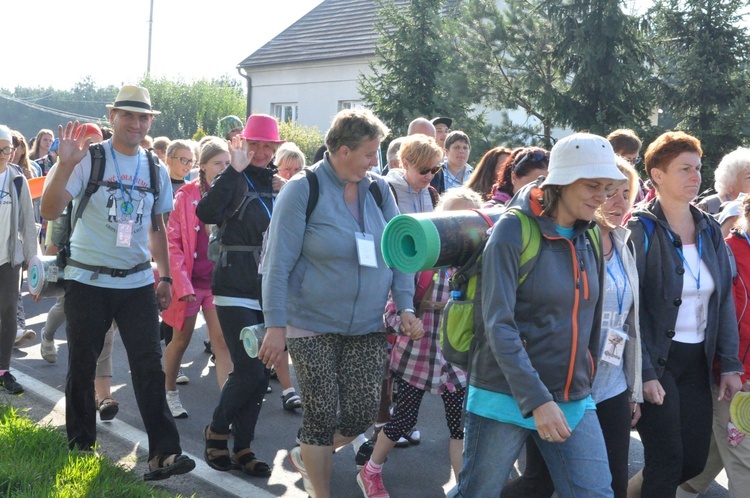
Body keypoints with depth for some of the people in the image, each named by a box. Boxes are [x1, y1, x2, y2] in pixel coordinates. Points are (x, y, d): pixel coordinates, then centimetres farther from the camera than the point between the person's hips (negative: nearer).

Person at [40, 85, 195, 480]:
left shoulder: (156, 170, 8)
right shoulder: (88, 159, -5)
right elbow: (50, 211, -14)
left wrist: (165, 277, 13)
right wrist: (65, 165, -28)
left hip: (138, 281, 3)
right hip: (88, 280, -2)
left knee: (149, 365, -4)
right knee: (82, 365, 8)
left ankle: (163, 453, -4)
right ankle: (80, 446, 25)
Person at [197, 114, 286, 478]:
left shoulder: (274, 183, 13)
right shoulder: (236, 181, -7)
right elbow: (207, 213, -27)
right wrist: (234, 170, -30)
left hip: (269, 290, 7)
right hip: (236, 290, -7)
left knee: (260, 373, 8)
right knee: (249, 370, -11)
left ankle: (242, 447, 18)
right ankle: (216, 431, 13)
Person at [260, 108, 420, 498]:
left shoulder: (379, 190, 3)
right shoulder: (302, 190, -11)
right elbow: (277, 263, -12)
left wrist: (406, 306, -5)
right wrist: (276, 324, -16)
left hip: (367, 327, 5)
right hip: (312, 326, -4)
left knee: (362, 412, 5)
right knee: (321, 412, -1)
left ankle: (305, 457, 34)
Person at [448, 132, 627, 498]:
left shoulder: (588, 237, 8)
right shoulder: (514, 228, -12)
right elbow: (498, 324, -19)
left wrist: (584, 383, 17)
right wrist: (536, 399, -25)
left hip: (573, 401, 6)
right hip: (507, 396, -5)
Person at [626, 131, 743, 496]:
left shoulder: (709, 230, 8)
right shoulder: (641, 230, -11)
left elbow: (724, 299, 9)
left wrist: (730, 364, 3)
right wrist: (644, 373, -18)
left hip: (697, 360, 6)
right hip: (656, 359, -6)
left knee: (695, 460, 9)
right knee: (667, 461, -5)